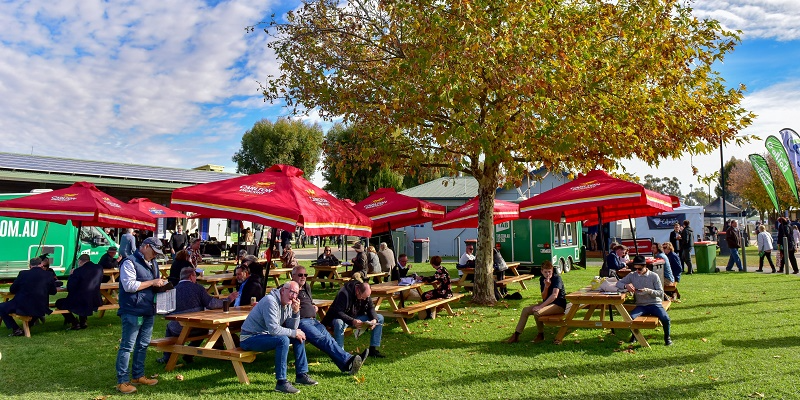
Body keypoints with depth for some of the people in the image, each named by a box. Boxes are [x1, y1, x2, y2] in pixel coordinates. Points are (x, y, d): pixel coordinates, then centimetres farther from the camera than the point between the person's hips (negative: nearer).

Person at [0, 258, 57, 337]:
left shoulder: (23, 274, -4)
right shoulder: (48, 275, 0)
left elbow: (12, 290, 7)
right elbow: (53, 291, 10)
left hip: (23, 308, -4)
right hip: (41, 310, 4)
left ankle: (16, 329, 9)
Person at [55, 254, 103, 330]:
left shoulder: (78, 271, -16)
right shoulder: (99, 268, 1)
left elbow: (69, 289, -11)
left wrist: (71, 275, 1)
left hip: (81, 303, -6)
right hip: (95, 302, 6)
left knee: (59, 303, 17)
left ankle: (75, 323, 11)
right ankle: (83, 322, 32)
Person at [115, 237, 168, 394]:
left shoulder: (153, 263, 16)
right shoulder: (129, 262, -10)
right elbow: (129, 285, -20)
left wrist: (160, 284, 6)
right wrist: (152, 282, -17)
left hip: (149, 311, 8)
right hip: (133, 312, -8)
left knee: (143, 345, 15)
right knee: (127, 346, -2)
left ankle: (138, 375, 26)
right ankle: (122, 381, 5)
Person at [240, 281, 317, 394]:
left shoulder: (288, 304, 4)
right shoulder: (271, 301, -23)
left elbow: (292, 328, 2)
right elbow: (273, 329, -31)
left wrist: (296, 312, -14)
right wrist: (294, 333, -20)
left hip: (266, 335, 9)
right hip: (250, 338, -9)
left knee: (299, 335, 4)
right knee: (283, 340, -31)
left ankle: (301, 375, 11)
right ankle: (281, 382, -23)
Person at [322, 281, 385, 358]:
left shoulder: (366, 293, -8)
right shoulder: (344, 293, -29)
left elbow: (371, 308, 0)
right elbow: (338, 312, -32)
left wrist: (374, 319, -21)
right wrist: (352, 321, -45)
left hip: (356, 318, 6)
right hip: (342, 318, -6)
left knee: (380, 318, -10)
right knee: (339, 323, -43)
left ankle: (373, 349, -6)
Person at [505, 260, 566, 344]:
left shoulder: (557, 278, -16)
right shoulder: (542, 279, 4)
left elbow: (554, 295, -29)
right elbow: (544, 298, 0)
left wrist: (540, 306, -32)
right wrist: (546, 287, -20)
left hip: (559, 305, -8)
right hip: (547, 302, 8)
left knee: (537, 313, -29)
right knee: (525, 310, -5)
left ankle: (540, 336, -5)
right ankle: (516, 335, -1)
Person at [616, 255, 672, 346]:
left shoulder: (654, 276, -3)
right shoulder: (632, 276, 3)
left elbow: (661, 293, -3)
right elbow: (618, 283, 5)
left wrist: (649, 291, -22)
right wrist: (626, 285, -17)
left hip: (654, 304, -1)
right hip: (640, 305, 1)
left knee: (665, 318, -29)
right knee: (630, 318, -27)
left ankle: (667, 337, 4)